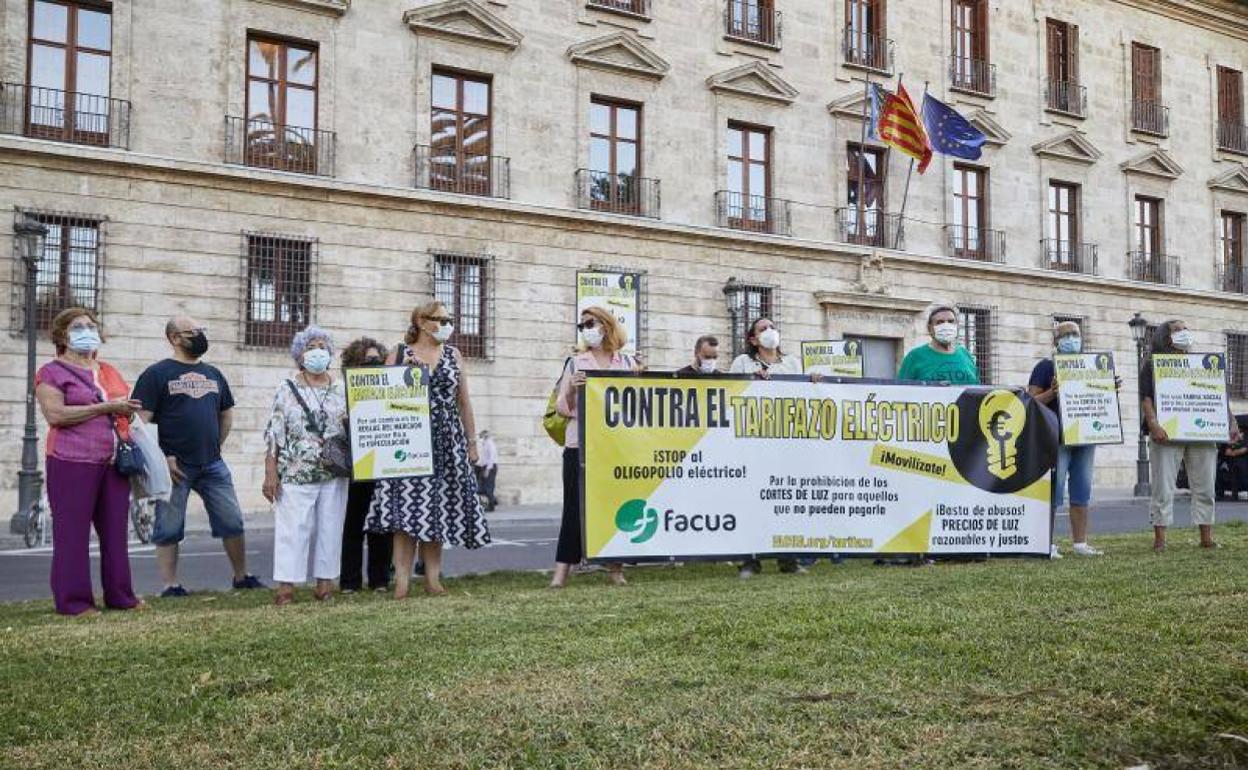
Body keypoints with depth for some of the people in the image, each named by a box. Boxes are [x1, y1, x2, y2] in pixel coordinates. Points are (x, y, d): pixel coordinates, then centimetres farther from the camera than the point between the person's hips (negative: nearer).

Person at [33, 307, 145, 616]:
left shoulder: (109, 372, 20)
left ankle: (119, 595, 15)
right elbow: (55, 415, -14)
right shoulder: (51, 372, 1)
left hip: (114, 461, 6)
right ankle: (73, 601, 4)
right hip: (73, 462, -6)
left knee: (116, 531, 7)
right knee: (73, 533, -2)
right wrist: (105, 408, -15)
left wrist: (127, 411, 6)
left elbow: (126, 408, 30)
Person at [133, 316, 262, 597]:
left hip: (213, 465, 5)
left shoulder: (213, 374, 14)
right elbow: (141, 421, -9)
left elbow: (227, 414, 23)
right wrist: (161, 458, -14)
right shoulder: (156, 374, -2)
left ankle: (241, 577, 19)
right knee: (169, 529, 3)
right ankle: (170, 585, 11)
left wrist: (215, 448, 12)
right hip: (174, 466, -5)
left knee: (233, 522, 7)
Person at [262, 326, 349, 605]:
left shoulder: (341, 390, 9)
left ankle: (325, 582, 12)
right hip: (295, 474, -2)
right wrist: (270, 474, -6)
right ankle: (286, 585, 0)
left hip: (334, 475, 2)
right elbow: (274, 434, 0)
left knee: (330, 527, 4)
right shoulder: (287, 390, 3)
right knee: (292, 528, -3)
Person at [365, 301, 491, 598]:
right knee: (406, 509, -8)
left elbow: (464, 401, 14)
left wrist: (472, 441, 12)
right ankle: (402, 581, -6)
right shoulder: (398, 355, 5)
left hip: (446, 442, 3)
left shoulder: (452, 354, 12)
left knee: (436, 510, 3)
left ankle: (433, 578, 10)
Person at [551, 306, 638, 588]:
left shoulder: (627, 362, 11)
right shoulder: (576, 363, 10)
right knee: (575, 505, -4)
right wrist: (571, 388, -13)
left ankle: (616, 569, 11)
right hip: (580, 445, -1)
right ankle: (561, 570, -4)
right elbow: (562, 408, 7)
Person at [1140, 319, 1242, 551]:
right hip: (1168, 434, -4)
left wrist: (1232, 422, 5)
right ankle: (1160, 539, -3)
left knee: (1205, 487, 4)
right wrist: (1154, 424, -18)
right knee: (1163, 488, -6)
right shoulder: (1152, 365, 8)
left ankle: (1206, 537, 11)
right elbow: (1146, 399, -3)